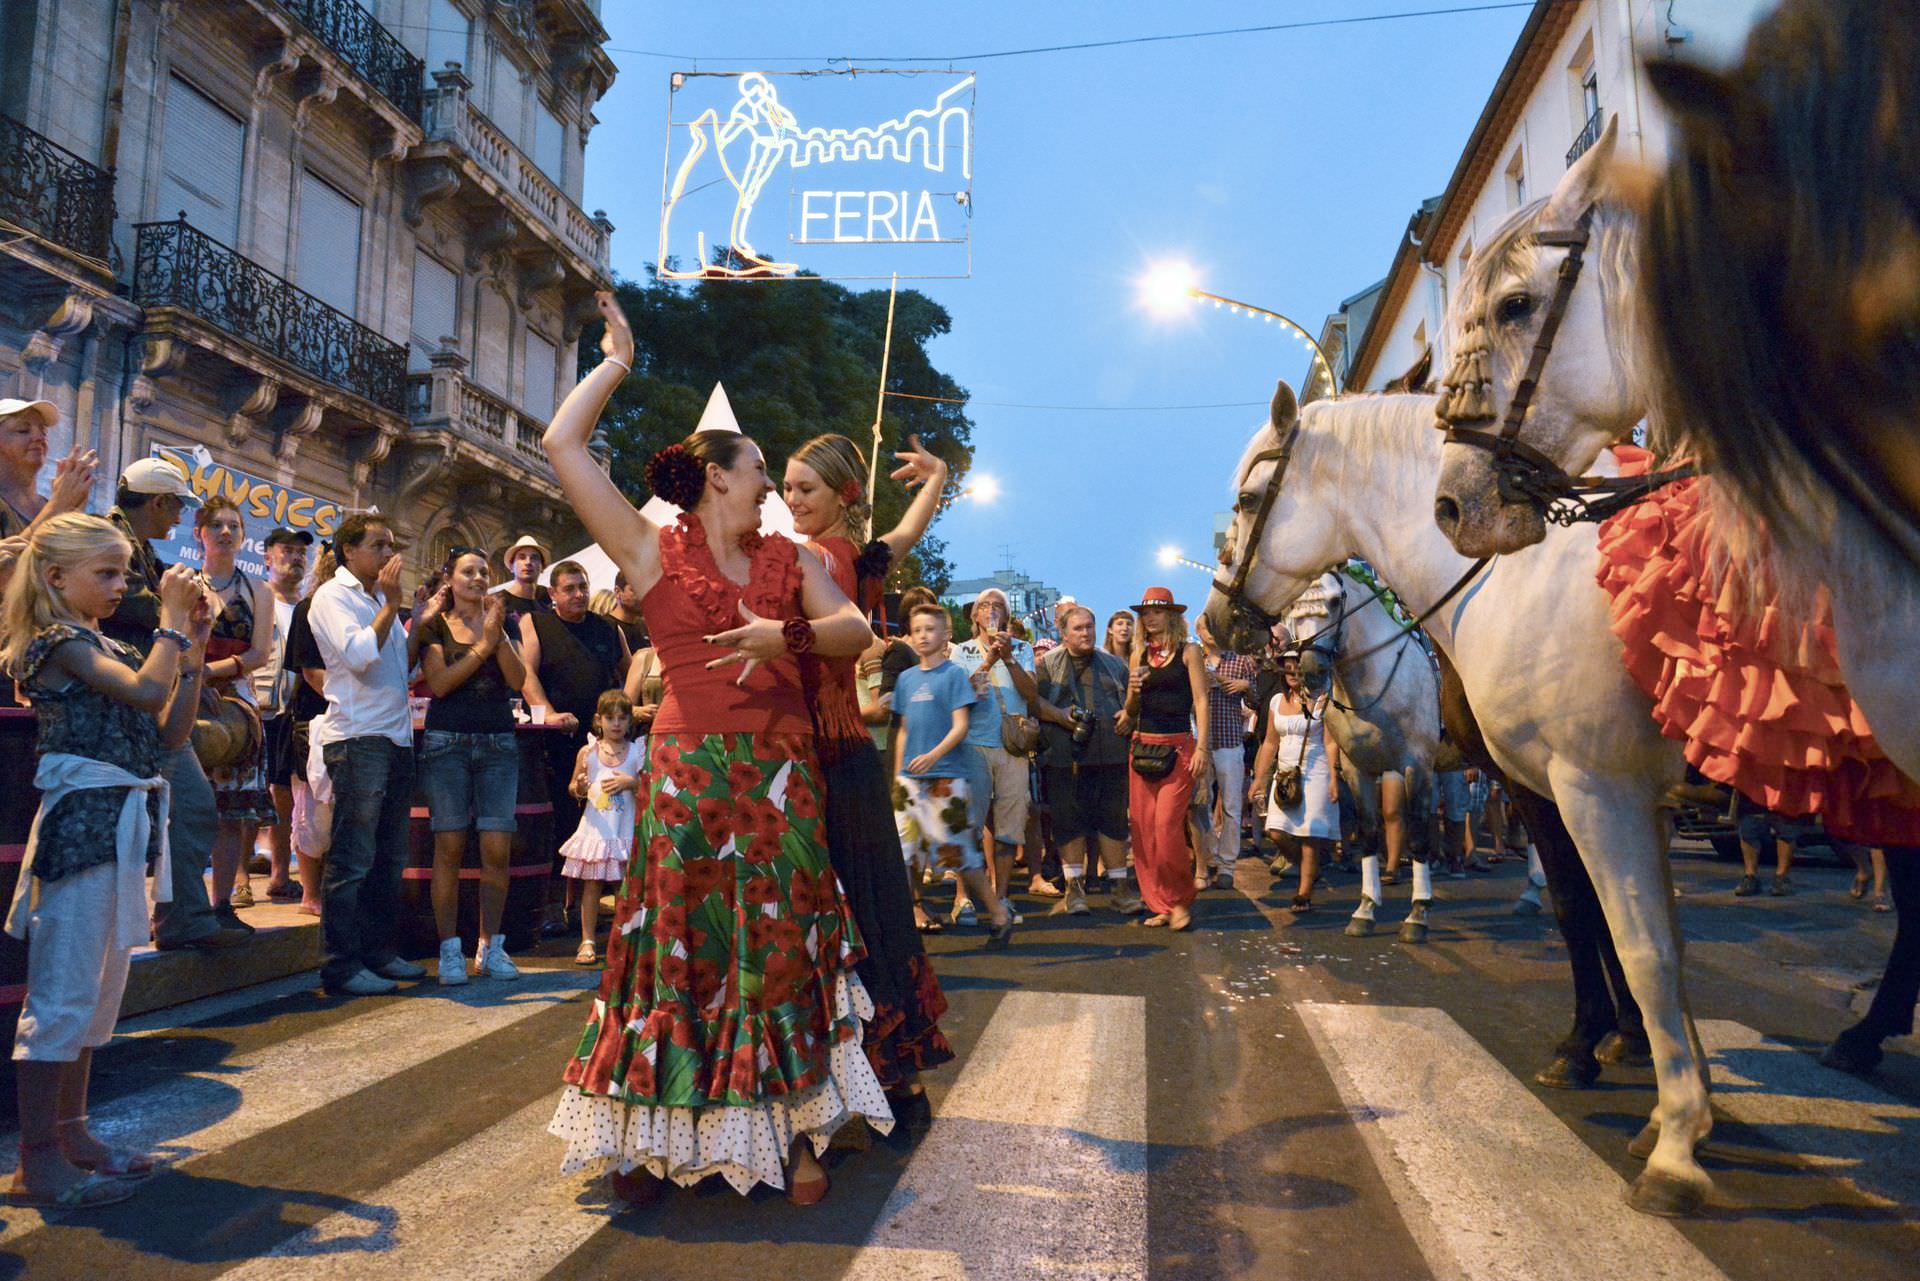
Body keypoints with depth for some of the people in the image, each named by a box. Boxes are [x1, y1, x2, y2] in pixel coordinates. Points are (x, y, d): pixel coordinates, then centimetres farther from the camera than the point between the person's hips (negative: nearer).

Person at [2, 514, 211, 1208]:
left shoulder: (105, 646, 18)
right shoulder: (59, 642, -9)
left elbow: (171, 728, 13)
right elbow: (146, 690, -25)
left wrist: (195, 646, 8)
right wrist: (173, 620, -14)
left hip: (122, 823, 10)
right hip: (83, 821, -10)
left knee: (100, 989, 15)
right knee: (63, 991, -5)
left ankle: (69, 1132, 25)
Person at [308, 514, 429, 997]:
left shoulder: (380, 599, 21)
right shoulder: (333, 596, -4)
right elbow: (359, 654, -19)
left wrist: (422, 620, 15)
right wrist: (391, 604, -13)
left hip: (397, 737, 9)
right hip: (357, 738, -8)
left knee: (389, 857, 12)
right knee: (352, 860, -6)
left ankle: (379, 952, 21)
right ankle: (340, 966, 0)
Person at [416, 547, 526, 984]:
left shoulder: (501, 622, 13)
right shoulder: (436, 626, 6)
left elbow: (518, 680, 1)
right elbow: (439, 683, -8)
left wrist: (499, 635, -10)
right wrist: (484, 644, -12)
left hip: (499, 743, 2)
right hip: (447, 742, -2)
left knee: (498, 849, -3)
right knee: (449, 847, -3)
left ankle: (489, 947, 8)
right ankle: (450, 950, 6)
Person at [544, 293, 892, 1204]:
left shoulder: (789, 558, 15)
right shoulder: (653, 551, 4)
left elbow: (854, 629, 4)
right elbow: (564, 445, -1)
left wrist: (788, 633, -14)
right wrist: (616, 364, 8)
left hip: (781, 775, 3)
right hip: (688, 774, -3)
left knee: (783, 948, 4)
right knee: (676, 949, 1)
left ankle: (795, 1129, 12)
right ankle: (650, 1134, 12)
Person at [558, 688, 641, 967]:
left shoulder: (637, 751, 0)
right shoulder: (588, 752, 4)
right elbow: (573, 787, 11)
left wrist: (630, 782, -19)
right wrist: (579, 789, -11)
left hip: (626, 830, -1)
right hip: (596, 827, 1)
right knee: (591, 884, 2)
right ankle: (587, 941, 9)